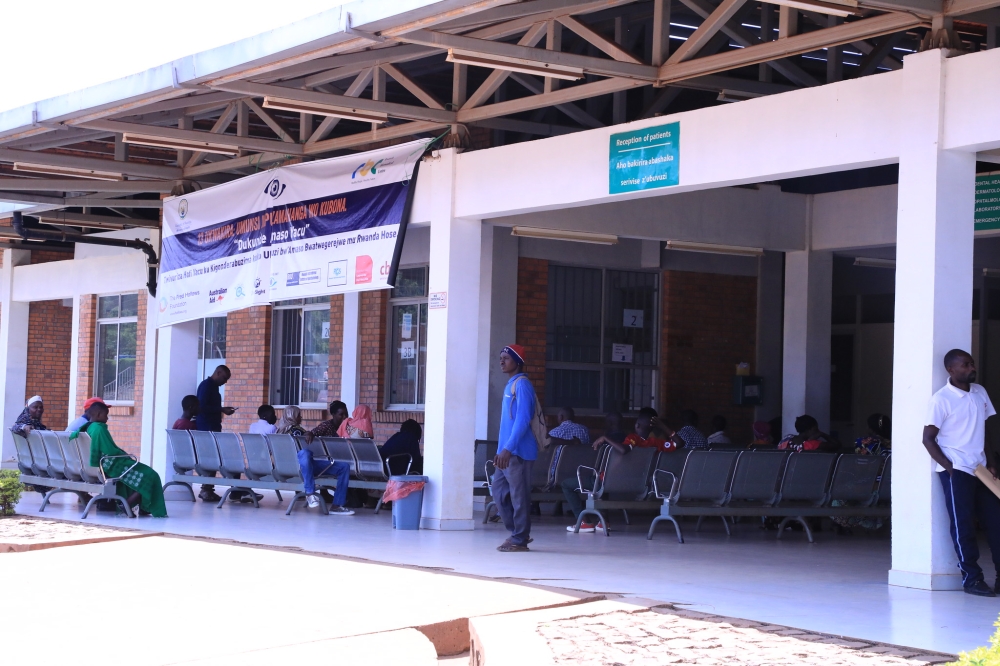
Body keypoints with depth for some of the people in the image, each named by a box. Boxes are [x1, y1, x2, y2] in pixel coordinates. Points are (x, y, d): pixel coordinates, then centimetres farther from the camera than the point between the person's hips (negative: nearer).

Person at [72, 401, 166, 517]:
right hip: (112, 466, -10)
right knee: (149, 476, -6)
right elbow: (111, 451, -24)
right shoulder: (99, 428, -21)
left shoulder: (88, 428, 7)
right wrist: (127, 456, -6)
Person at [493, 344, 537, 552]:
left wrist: (508, 449, -23)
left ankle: (519, 540, 1)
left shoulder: (522, 384, -11)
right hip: (507, 450, 10)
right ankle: (517, 532, 20)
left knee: (518, 495, -4)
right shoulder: (510, 385, 18)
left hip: (518, 451, -10)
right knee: (499, 489, 13)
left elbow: (522, 420, -19)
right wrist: (502, 450, 19)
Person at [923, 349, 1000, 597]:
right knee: (963, 526, -3)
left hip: (980, 470, 6)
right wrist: (949, 467, -13)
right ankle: (971, 578, 5)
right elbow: (928, 438, -8)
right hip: (956, 471, -6)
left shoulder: (980, 393, 10)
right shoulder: (941, 399, -10)